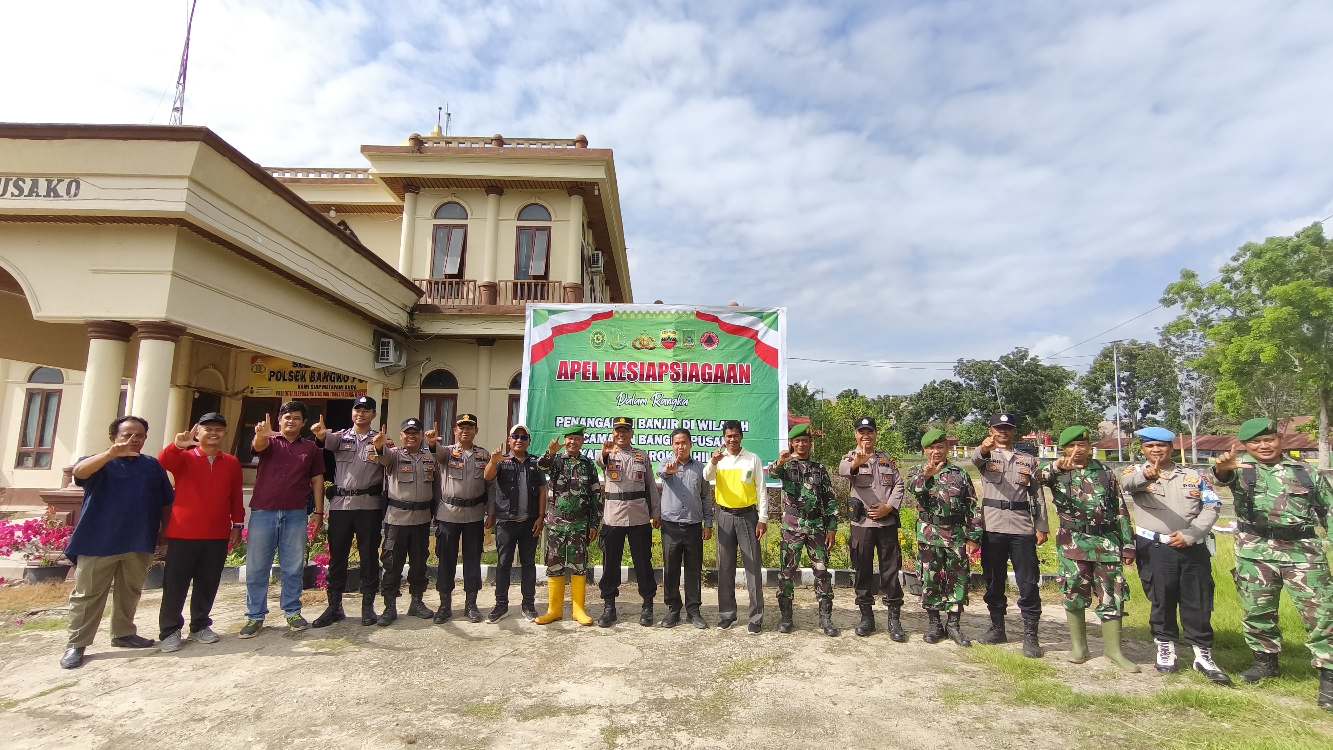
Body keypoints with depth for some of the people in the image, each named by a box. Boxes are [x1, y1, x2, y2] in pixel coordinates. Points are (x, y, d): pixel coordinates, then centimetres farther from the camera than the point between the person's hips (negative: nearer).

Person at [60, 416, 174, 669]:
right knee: (87, 595, 2)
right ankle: (76, 644, 12)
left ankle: (123, 634, 27)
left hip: (139, 544, 3)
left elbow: (166, 502, 14)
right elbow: (78, 471, -24)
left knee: (129, 593, 14)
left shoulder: (153, 466, 10)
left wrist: (164, 531, 9)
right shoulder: (102, 462, 1)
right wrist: (112, 453, -39)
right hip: (98, 542, -3)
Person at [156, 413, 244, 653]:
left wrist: (237, 524, 8)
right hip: (183, 534, -3)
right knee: (175, 584, 4)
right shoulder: (184, 457, 0)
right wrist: (177, 445, -43)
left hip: (218, 536, 3)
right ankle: (169, 631, 16)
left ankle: (200, 626, 25)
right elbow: (163, 462, -24)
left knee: (208, 584, 11)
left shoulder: (232, 463, 7)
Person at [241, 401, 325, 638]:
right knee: (256, 567, 5)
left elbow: (317, 480, 10)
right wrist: (261, 434, -44)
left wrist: (319, 512, 4)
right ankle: (255, 616, 15)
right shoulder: (269, 441, 6)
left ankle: (293, 612, 18)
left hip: (295, 514, 1)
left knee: (294, 567, 7)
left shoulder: (311, 448, 10)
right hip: (263, 512, -1)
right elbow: (258, 446, -19)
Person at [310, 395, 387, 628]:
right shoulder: (340, 436, 11)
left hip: (369, 505, -2)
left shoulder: (380, 439, 6)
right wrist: (321, 433, -38)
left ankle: (368, 606, 15)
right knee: (337, 557, 8)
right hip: (340, 504, 2)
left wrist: (380, 448, -35)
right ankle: (334, 607, 19)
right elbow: (326, 440, -13)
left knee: (369, 557, 4)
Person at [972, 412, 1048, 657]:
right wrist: (983, 448, -44)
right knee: (994, 581, 10)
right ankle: (997, 629, 22)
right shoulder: (986, 456, 6)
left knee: (1028, 583, 0)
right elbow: (975, 459, -20)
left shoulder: (1028, 460, 12)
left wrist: (1042, 527, 3)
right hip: (992, 528, 0)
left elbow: (1037, 495, 11)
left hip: (1022, 528, 0)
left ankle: (1030, 636, 9)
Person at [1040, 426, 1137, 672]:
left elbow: (1121, 512, 10)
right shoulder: (1058, 472, 3)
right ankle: (1078, 646, 20)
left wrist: (1128, 545, 5)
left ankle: (1114, 650, 17)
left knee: (1112, 596, 4)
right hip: (1073, 543, -1)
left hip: (1107, 542, 2)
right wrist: (1056, 466, -37)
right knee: (1075, 595, 6)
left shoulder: (1106, 474, 9)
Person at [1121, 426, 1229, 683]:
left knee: (1199, 603, 6)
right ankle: (1165, 648, 22)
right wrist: (1145, 475, -46)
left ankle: (1204, 655, 18)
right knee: (1161, 600, 6)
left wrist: (1190, 534, -7)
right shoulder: (1137, 472, 2)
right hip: (1154, 548, -2)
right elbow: (1126, 482, -22)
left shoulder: (1194, 475, 12)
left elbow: (1213, 505, 6)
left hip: (1193, 548, 2)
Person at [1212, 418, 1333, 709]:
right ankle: (1266, 661, 28)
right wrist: (1223, 468, -47)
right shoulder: (1240, 466, 1)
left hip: (1303, 548, 1)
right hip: (1255, 551, 0)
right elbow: (1224, 477, -23)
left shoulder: (1304, 471, 9)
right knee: (1257, 611, 10)